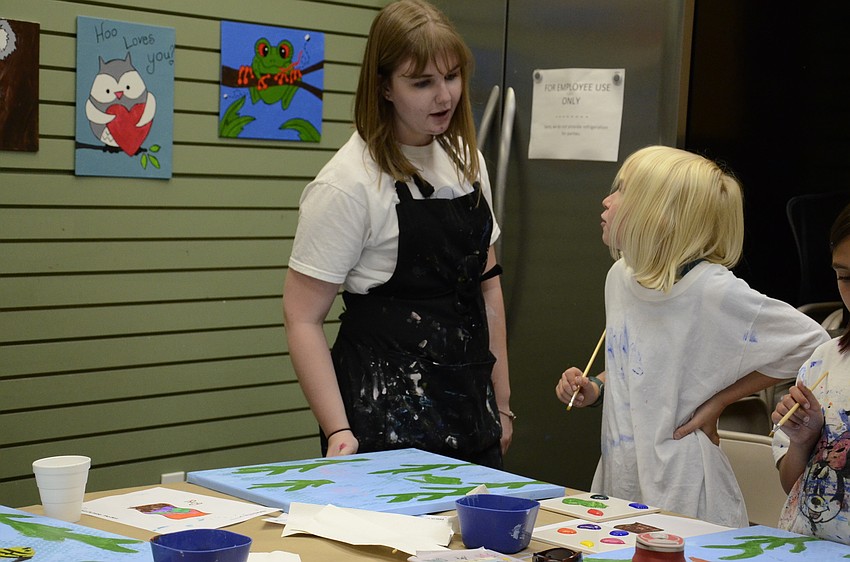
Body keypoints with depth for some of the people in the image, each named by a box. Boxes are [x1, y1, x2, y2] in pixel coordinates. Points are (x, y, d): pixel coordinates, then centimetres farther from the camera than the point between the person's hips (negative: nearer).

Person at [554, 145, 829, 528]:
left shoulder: (713, 290, -19)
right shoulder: (620, 276, 3)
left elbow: (811, 343, -15)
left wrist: (719, 400, -12)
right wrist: (596, 389, 1)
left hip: (682, 494, -7)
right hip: (617, 478, 7)